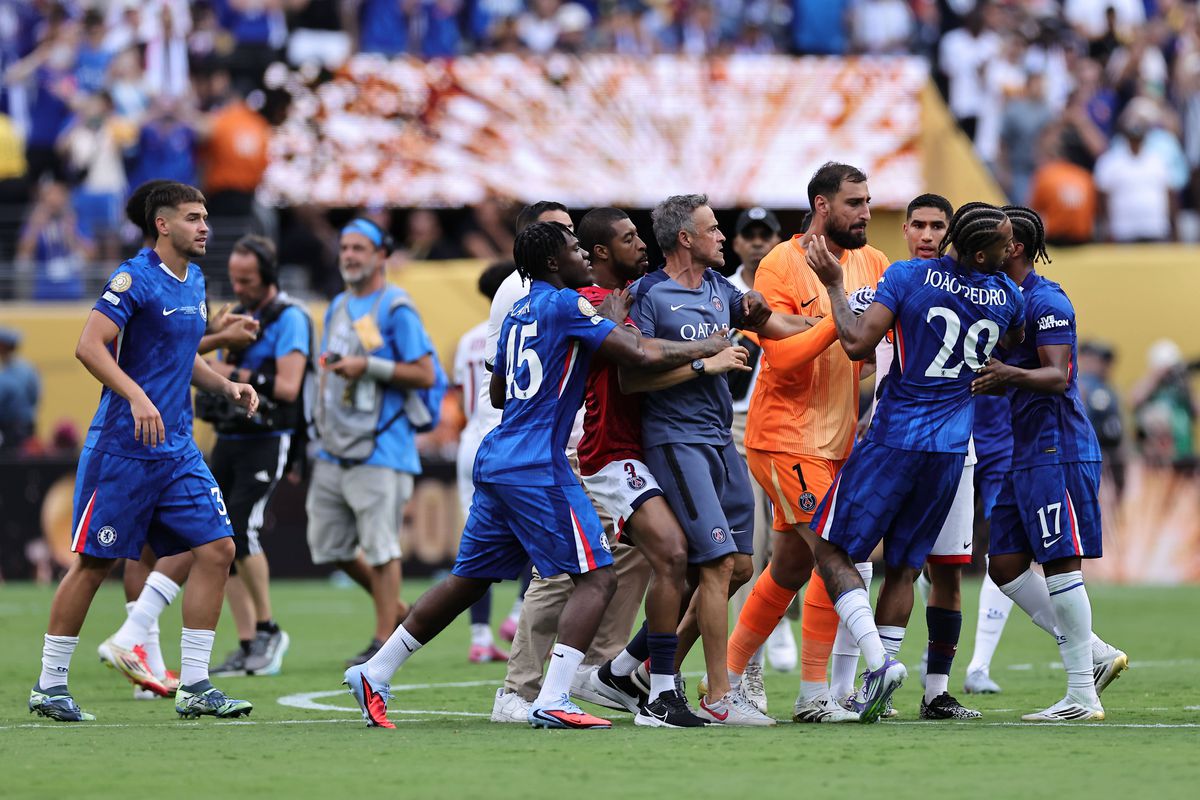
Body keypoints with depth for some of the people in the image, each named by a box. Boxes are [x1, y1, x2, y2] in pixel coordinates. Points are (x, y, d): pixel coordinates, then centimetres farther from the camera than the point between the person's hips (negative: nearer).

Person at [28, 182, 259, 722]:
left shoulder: (194, 282, 14)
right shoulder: (136, 279, -12)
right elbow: (89, 346, -21)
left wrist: (226, 386, 11)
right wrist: (137, 397, -32)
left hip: (177, 450, 8)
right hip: (122, 449, -8)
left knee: (217, 548, -2)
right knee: (95, 562, -2)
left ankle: (193, 687, 1)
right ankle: (49, 686, 10)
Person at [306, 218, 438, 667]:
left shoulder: (395, 309, -8)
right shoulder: (338, 308, 16)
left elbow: (425, 376, -12)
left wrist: (368, 367, -18)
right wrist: (320, 427, 20)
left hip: (380, 449, -8)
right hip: (335, 452, 8)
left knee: (380, 546, -7)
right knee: (328, 546, 9)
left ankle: (385, 640, 0)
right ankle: (398, 612, 24)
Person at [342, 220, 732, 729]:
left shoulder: (517, 314, 18)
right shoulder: (567, 305, -8)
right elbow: (642, 355, -15)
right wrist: (710, 348, -1)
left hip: (497, 462, 9)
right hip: (537, 468, -9)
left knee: (469, 580, 17)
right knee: (597, 578, -7)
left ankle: (374, 674, 20)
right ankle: (552, 702, -18)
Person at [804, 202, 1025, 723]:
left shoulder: (908, 277, -12)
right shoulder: (1008, 297, 0)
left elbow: (857, 344, -17)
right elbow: (1014, 347, 21)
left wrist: (834, 285, -6)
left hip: (894, 440, -4)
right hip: (952, 449, 4)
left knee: (832, 550, 4)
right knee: (903, 566, 13)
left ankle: (880, 662, -14)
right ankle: (873, 693, 12)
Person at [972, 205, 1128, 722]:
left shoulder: (1046, 302, -12)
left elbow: (1057, 375, -23)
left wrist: (1010, 375, -39)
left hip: (1056, 451, -10)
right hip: (1021, 455, 10)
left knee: (1060, 564, -9)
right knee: (1004, 567, 6)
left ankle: (1082, 696, -7)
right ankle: (1096, 655, 11)